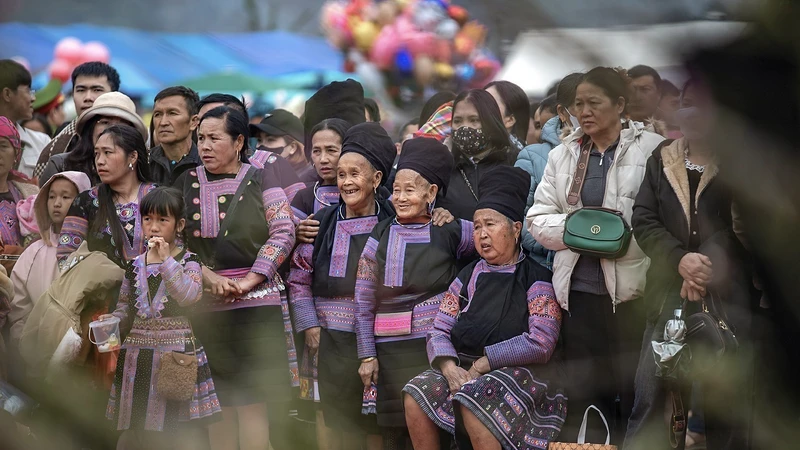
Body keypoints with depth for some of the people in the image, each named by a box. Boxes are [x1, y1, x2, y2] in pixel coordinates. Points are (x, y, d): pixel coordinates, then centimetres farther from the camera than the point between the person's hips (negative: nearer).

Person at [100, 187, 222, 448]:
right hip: (138, 356, 4)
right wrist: (112, 320, -6)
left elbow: (189, 296, -19)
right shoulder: (135, 266, 11)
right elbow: (125, 309, 16)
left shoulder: (189, 261, -1)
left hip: (177, 356, -4)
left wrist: (166, 259, -18)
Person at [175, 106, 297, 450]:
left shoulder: (260, 179, 5)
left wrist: (247, 281, -12)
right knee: (216, 404, 4)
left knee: (252, 403, -7)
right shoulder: (187, 183, 10)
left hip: (256, 302, -2)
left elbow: (283, 233, -4)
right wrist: (210, 278, -10)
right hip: (204, 306, 2)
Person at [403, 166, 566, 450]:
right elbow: (439, 331, 8)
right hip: (465, 368, 6)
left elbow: (541, 343, -14)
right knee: (417, 394, -20)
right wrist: (449, 367, -13)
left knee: (475, 398, -35)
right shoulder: (468, 277, 15)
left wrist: (483, 363, -14)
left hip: (523, 372, -6)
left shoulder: (535, 279, -2)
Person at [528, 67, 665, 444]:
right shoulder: (562, 156, 14)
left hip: (633, 291, -4)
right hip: (580, 291, 4)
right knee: (585, 396, 8)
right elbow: (538, 220, 10)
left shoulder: (652, 150, -1)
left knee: (637, 394, 0)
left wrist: (623, 234, -20)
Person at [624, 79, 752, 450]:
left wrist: (706, 268, -19)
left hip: (727, 295, -2)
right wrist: (680, 260, -13)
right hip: (669, 294, 2)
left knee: (724, 397, -3)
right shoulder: (661, 161, 13)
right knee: (650, 397, -2)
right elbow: (643, 221, 4)